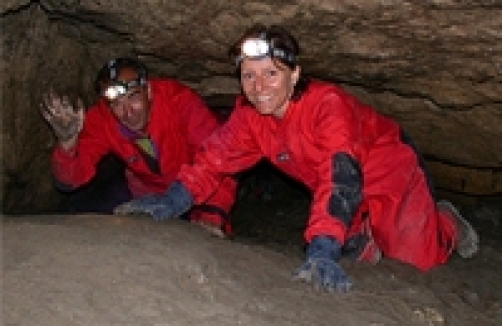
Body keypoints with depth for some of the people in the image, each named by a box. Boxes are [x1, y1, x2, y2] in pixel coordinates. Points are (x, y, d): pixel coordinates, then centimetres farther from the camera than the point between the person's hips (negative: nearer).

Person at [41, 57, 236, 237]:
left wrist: (213, 213, -47)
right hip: (144, 192, 4)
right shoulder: (101, 119, -20)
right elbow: (70, 181, -21)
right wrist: (68, 143, -42)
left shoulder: (179, 99, -31)